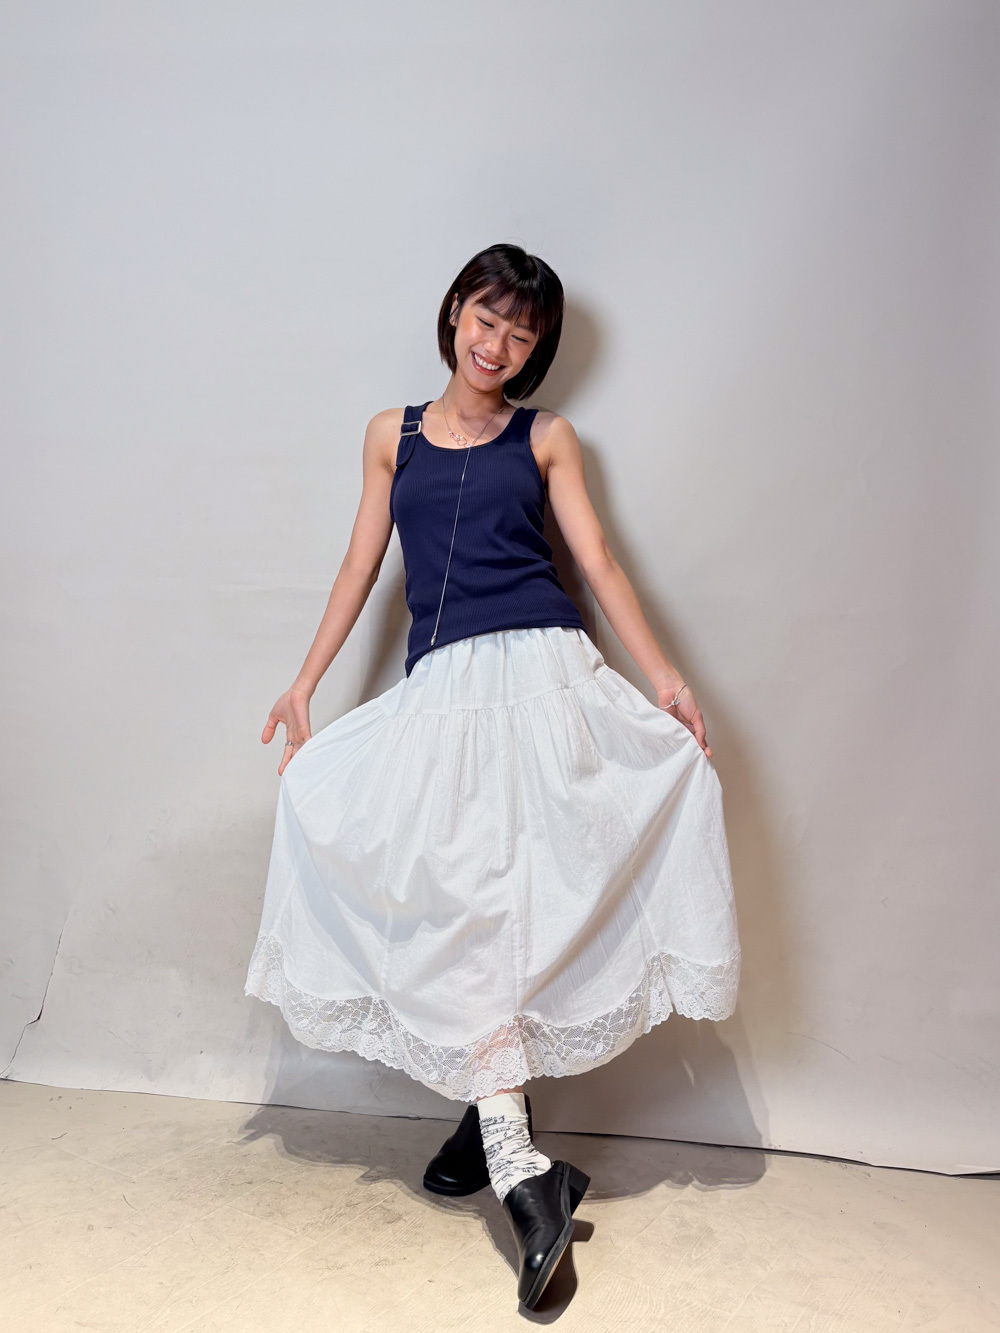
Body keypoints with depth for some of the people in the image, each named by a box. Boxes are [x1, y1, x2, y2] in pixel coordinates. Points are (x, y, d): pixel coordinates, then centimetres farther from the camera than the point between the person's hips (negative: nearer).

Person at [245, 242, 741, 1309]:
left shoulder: (546, 438, 14)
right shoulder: (393, 434, 18)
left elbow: (597, 561, 7)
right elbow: (361, 564, 17)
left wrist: (662, 674, -5)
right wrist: (305, 683, 12)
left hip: (542, 672, -1)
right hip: (442, 686, 1)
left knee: (494, 898, -9)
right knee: (453, 898, -11)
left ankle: (494, 1120, 9)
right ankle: (517, 1163, -7)